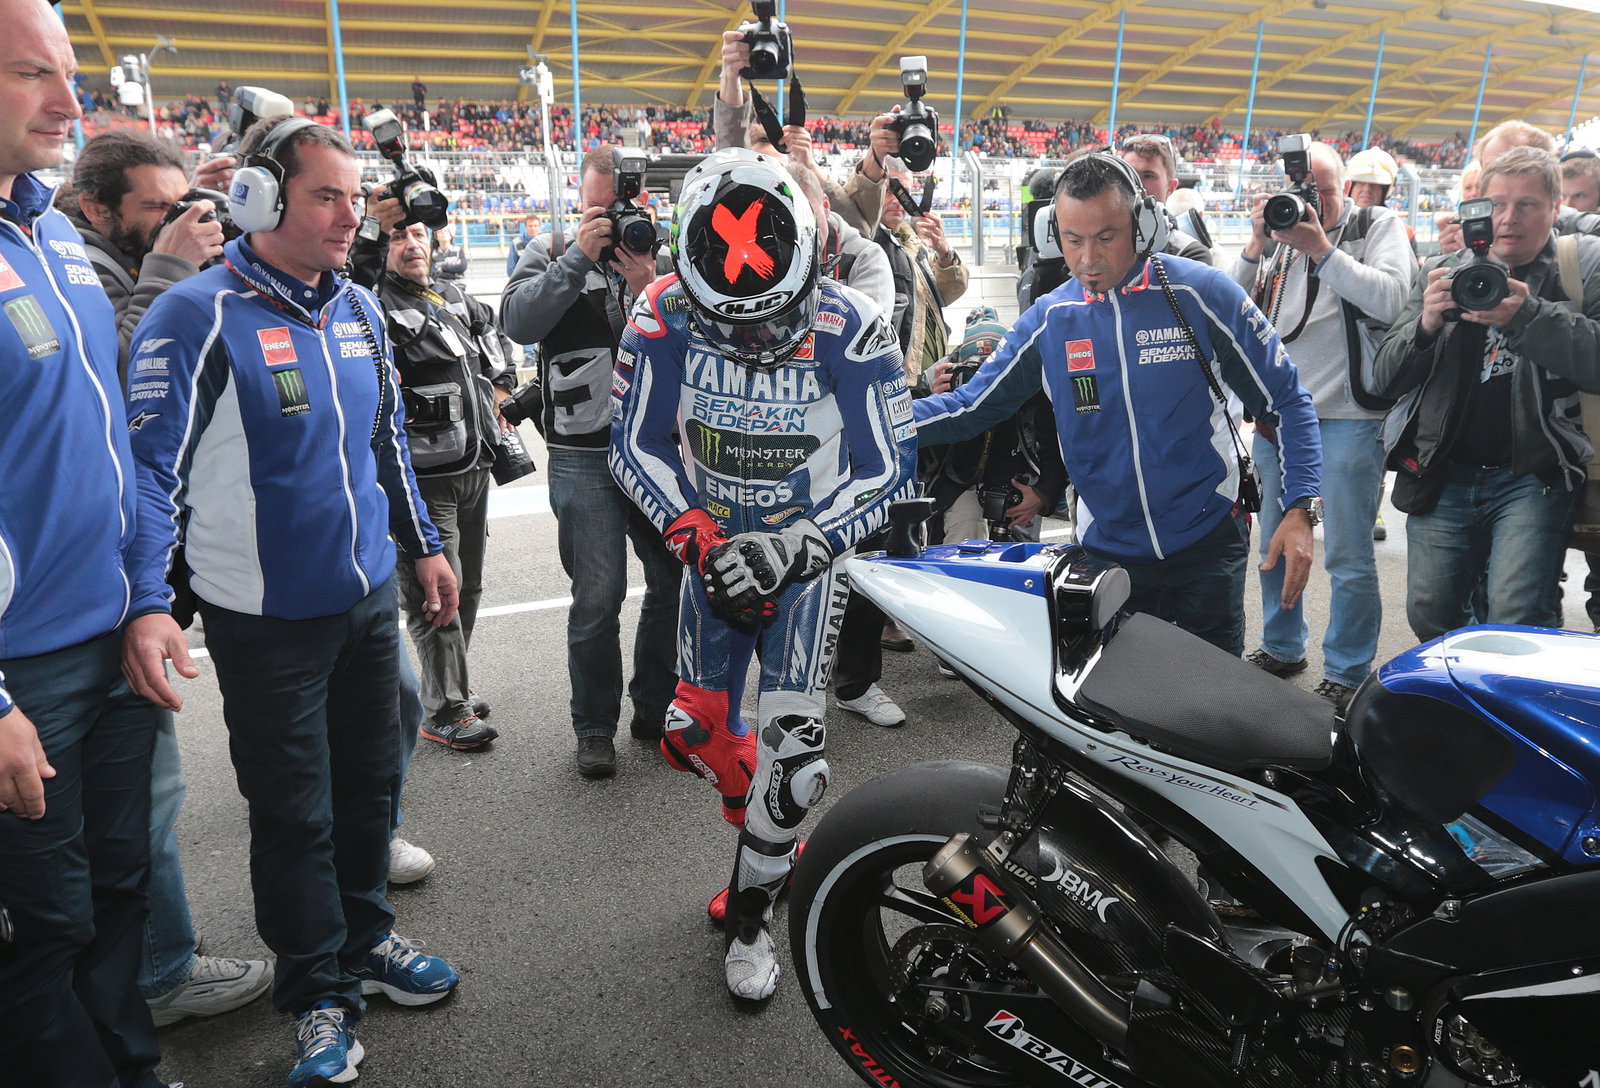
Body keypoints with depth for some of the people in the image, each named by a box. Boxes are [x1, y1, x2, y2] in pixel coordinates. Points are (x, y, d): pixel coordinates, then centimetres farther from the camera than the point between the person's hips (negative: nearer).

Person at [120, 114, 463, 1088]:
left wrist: (424, 544, 17)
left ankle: (366, 937, 40)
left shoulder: (359, 308, 5)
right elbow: (152, 465, -16)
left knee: (371, 779, 18)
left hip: (370, 597, 6)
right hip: (268, 617, -6)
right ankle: (320, 993, 27)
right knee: (294, 810, 7)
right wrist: (145, 603, -26)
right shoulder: (199, 316, -14)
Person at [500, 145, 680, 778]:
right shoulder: (552, 252, 4)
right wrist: (580, 256, -17)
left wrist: (651, 289, -18)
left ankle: (655, 708, 31)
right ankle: (594, 728, 18)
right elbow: (518, 321, -14)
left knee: (676, 578, 12)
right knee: (598, 597, 0)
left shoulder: (663, 256, 7)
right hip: (586, 456, -3)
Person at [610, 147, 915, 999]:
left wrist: (792, 549, -25)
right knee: (694, 731, 7)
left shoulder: (848, 330, -21)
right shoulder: (664, 318, -15)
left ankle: (750, 913, 16)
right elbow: (635, 445, -5)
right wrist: (691, 532, -20)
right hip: (714, 548, 3)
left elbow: (886, 468, -14)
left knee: (790, 739, -9)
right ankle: (776, 840, 37)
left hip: (808, 554, -3)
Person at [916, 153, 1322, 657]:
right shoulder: (1048, 318, -2)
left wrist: (1299, 510, -13)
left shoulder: (1202, 293, -10)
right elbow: (974, 404, 0)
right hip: (1106, 550, 2)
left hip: (1207, 542, -2)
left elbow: (1286, 400, -5)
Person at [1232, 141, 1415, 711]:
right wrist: (1256, 246, -9)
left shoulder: (1379, 226, 1)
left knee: (1348, 558, -1)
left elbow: (1391, 299, -16)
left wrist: (1321, 249, -18)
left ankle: (1346, 675, 13)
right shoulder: (1277, 235, 11)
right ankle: (1282, 648, 34)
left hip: (1349, 417, -4)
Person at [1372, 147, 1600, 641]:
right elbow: (1385, 379, 4)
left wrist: (1527, 316, -25)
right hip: (1443, 476, 3)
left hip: (1532, 475, -3)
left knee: (1517, 624, -16)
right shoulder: (1443, 271, 11)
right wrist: (1425, 325, -14)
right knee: (1429, 616, 5)